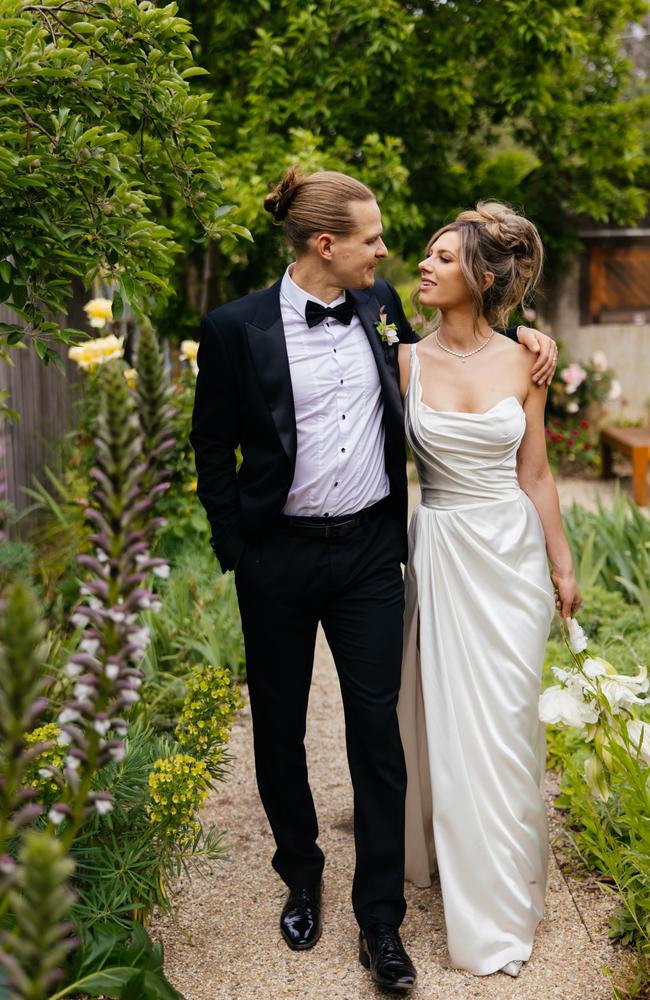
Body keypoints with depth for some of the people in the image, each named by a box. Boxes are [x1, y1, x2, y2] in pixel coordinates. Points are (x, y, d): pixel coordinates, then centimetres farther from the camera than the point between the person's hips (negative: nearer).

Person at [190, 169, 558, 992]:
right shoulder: (237, 328, -8)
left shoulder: (379, 306, 4)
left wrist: (517, 332, 9)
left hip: (370, 552, 2)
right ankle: (301, 877, 36)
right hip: (279, 557, -2)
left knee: (377, 729, 3)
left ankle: (380, 918, 15)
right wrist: (236, 552, -3)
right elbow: (212, 447, 0)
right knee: (280, 725, 13)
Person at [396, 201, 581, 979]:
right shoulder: (406, 361, -4)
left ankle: (502, 898, 23)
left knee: (504, 716, 6)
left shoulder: (521, 363, -2)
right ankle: (448, 852, 30)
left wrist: (562, 565, 6)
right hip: (441, 549, 0)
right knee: (443, 711, 7)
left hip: (513, 549, 1)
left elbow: (535, 475, 4)